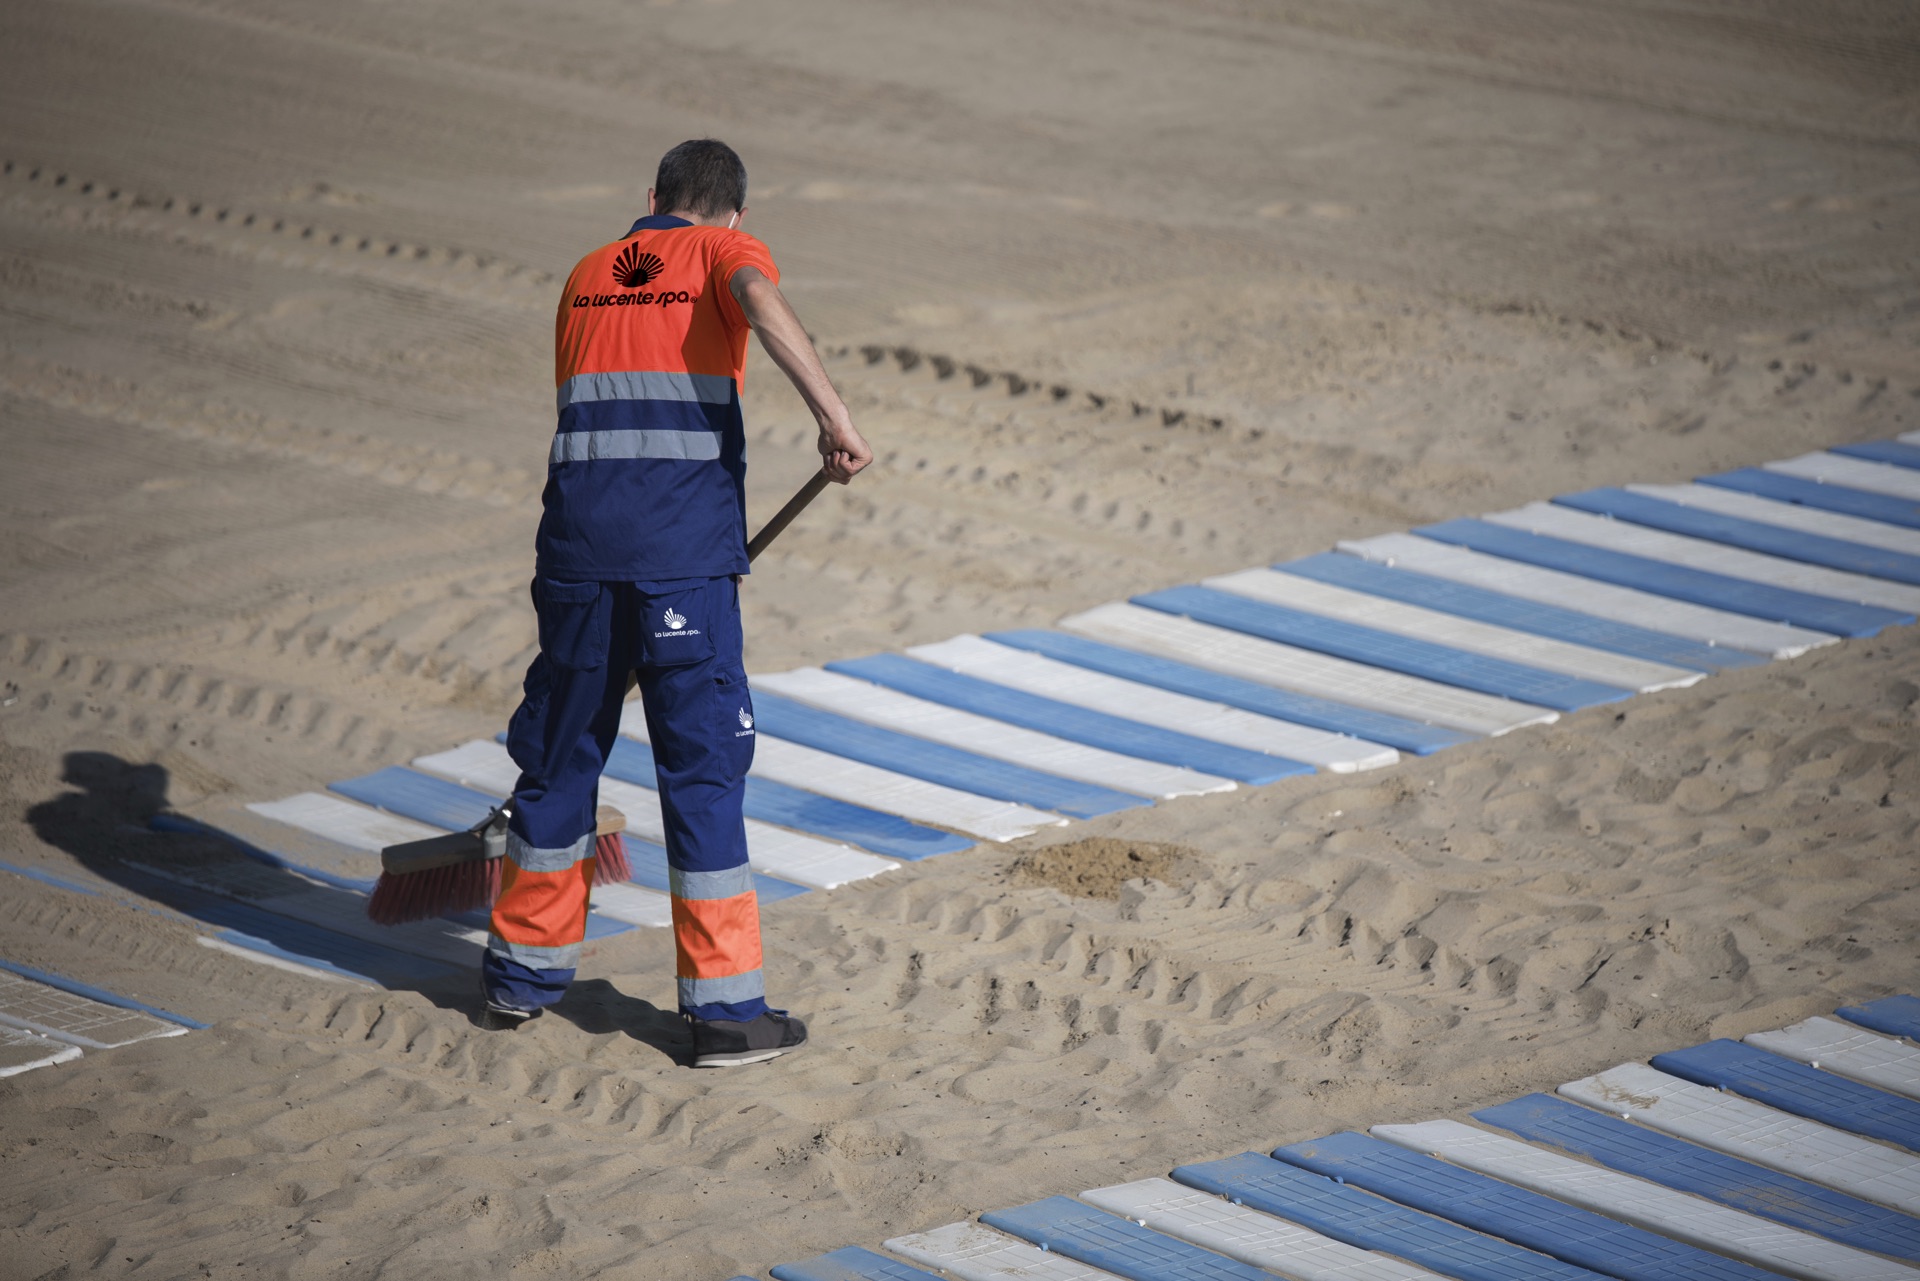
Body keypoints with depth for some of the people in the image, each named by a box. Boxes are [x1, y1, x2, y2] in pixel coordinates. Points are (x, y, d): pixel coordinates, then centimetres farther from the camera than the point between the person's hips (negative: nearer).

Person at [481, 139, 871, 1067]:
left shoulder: (589, 275, 24)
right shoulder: (726, 252, 7)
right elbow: (759, 297, -17)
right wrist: (833, 414, -25)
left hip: (580, 538, 4)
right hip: (685, 549, -4)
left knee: (559, 750, 17)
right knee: (703, 768, 1)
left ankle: (523, 974, 28)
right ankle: (726, 1008, 3)